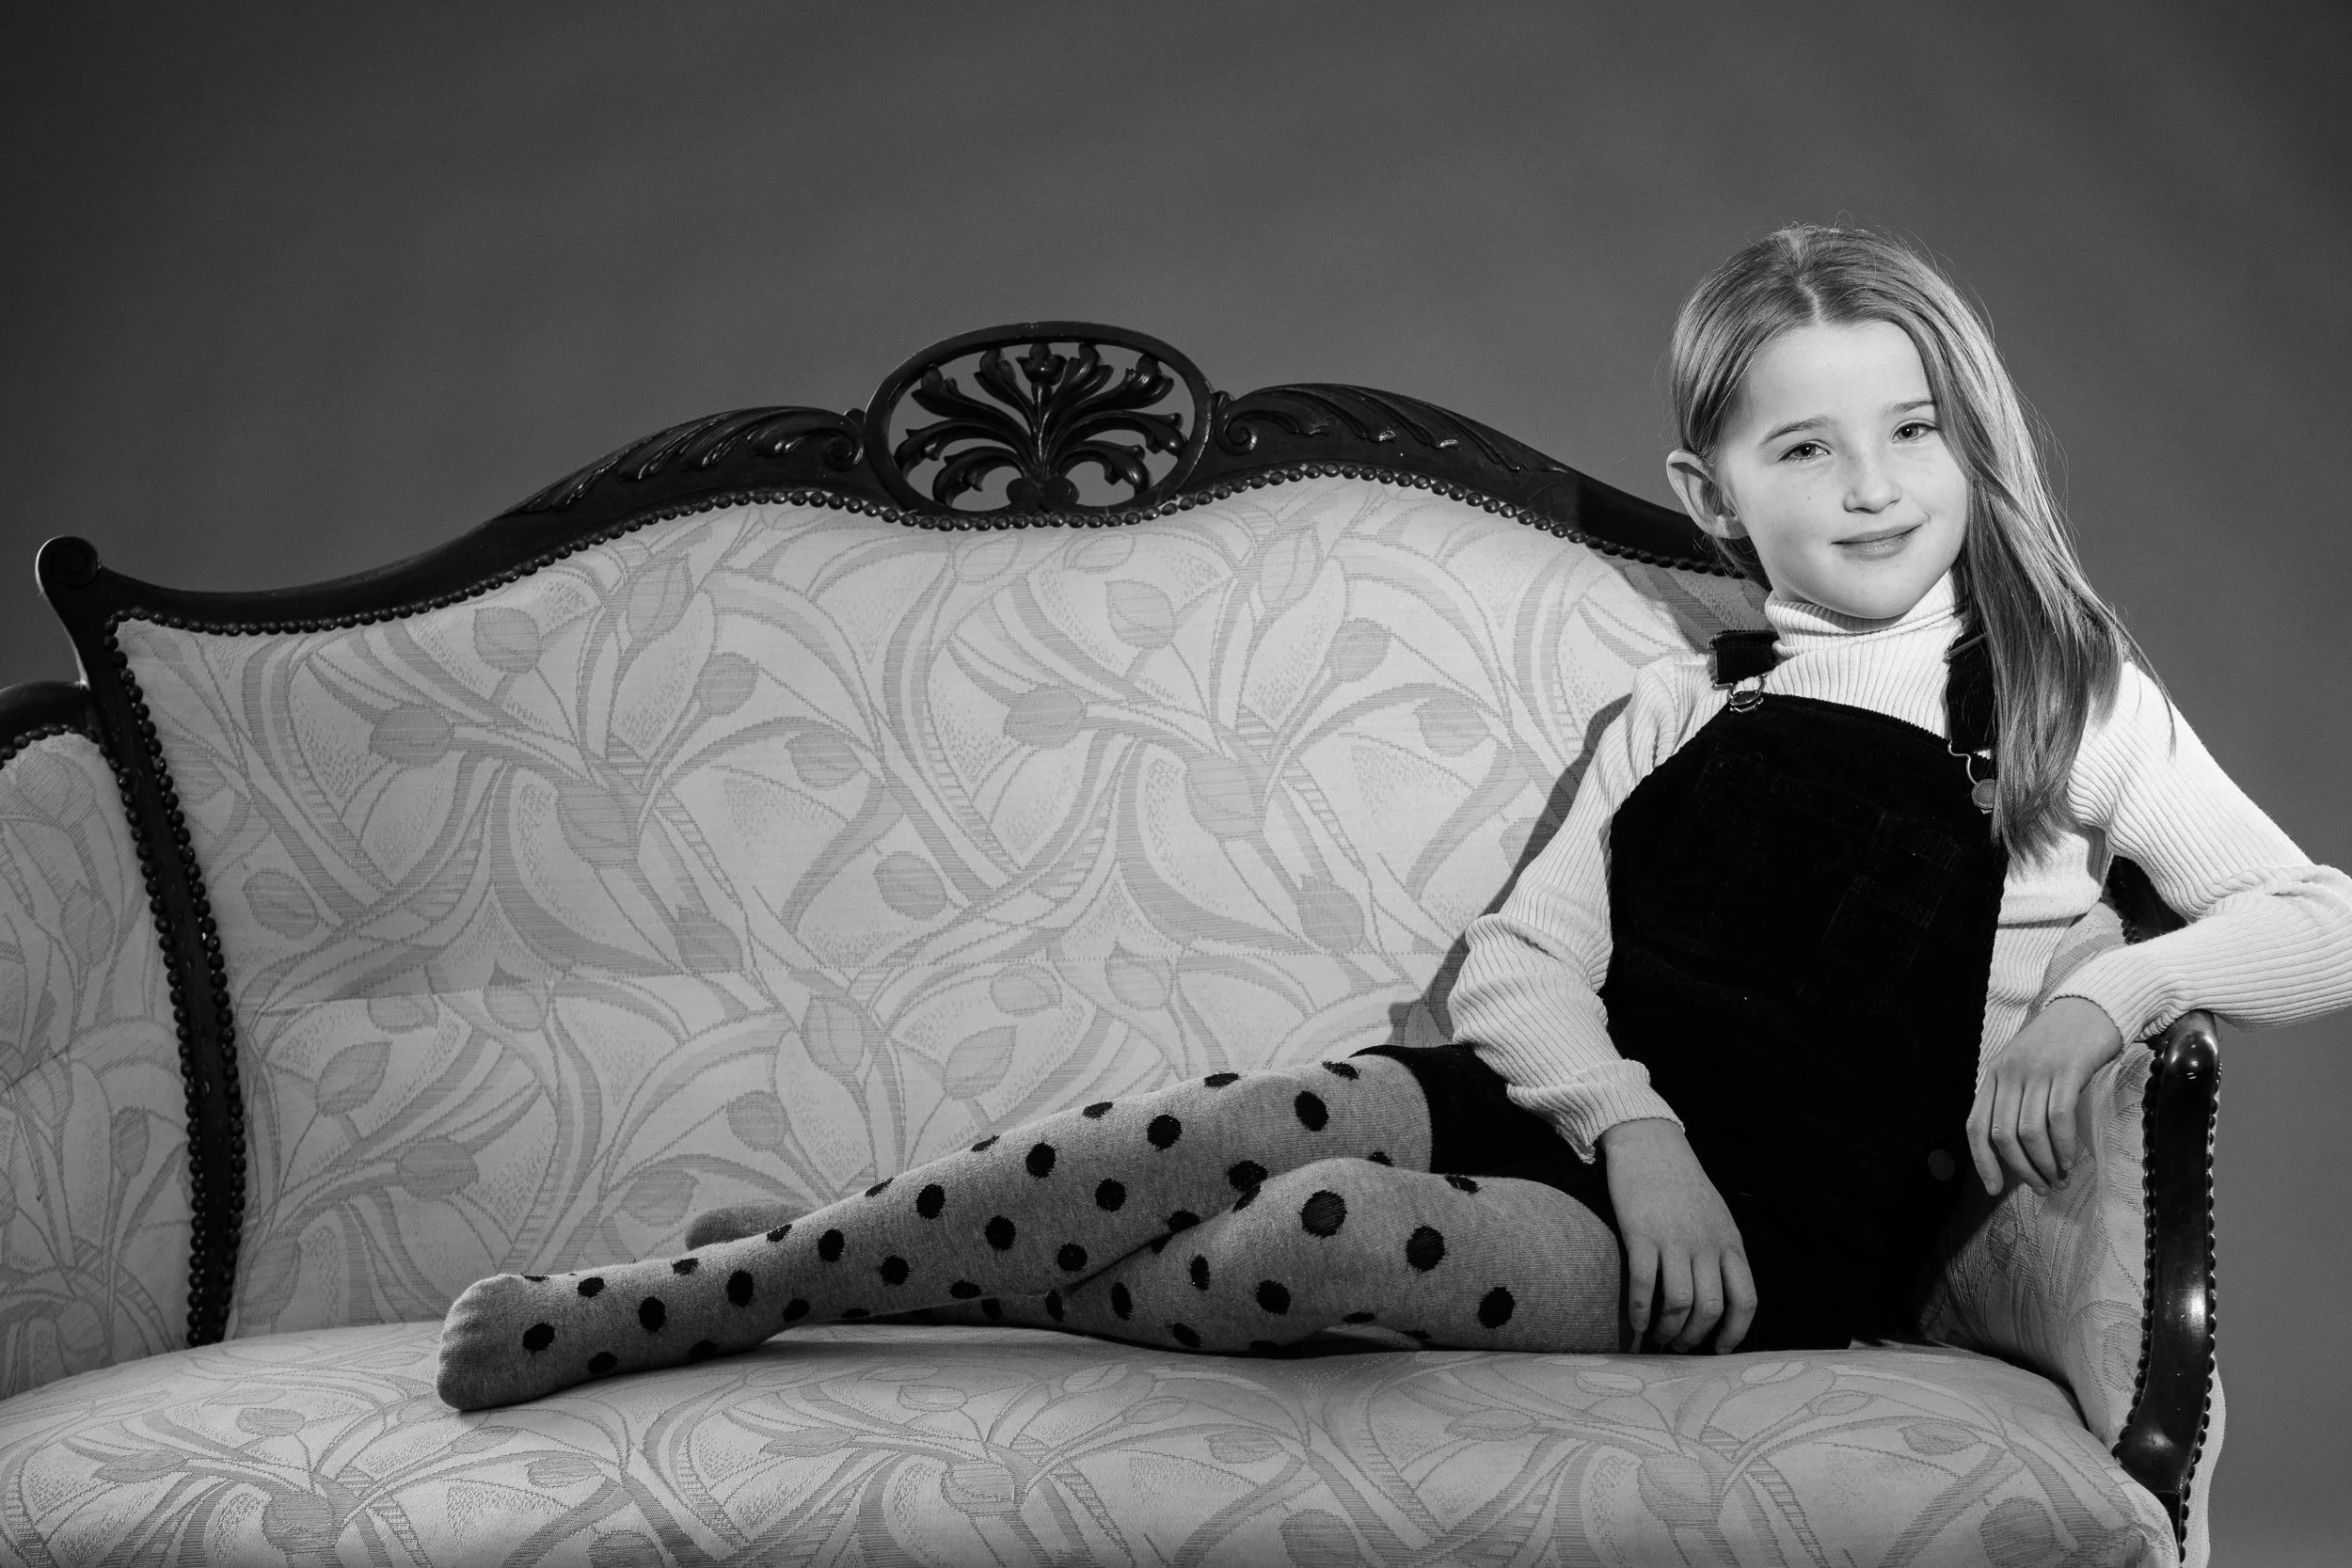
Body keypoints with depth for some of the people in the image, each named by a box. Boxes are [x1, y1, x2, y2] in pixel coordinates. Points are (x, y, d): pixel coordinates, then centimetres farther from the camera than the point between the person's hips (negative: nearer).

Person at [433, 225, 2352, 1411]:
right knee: (1234, 1123, -28)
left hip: (1793, 1226, -3)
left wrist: (2108, 990, -17)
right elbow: (1518, 963, 4)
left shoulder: (2074, 699, 5)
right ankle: (710, 1282, -19)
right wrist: (1630, 1124, -15)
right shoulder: (1684, 705, 13)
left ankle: (933, 1280, -12)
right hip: (1592, 1116, 3)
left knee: (1329, 1235, -31)